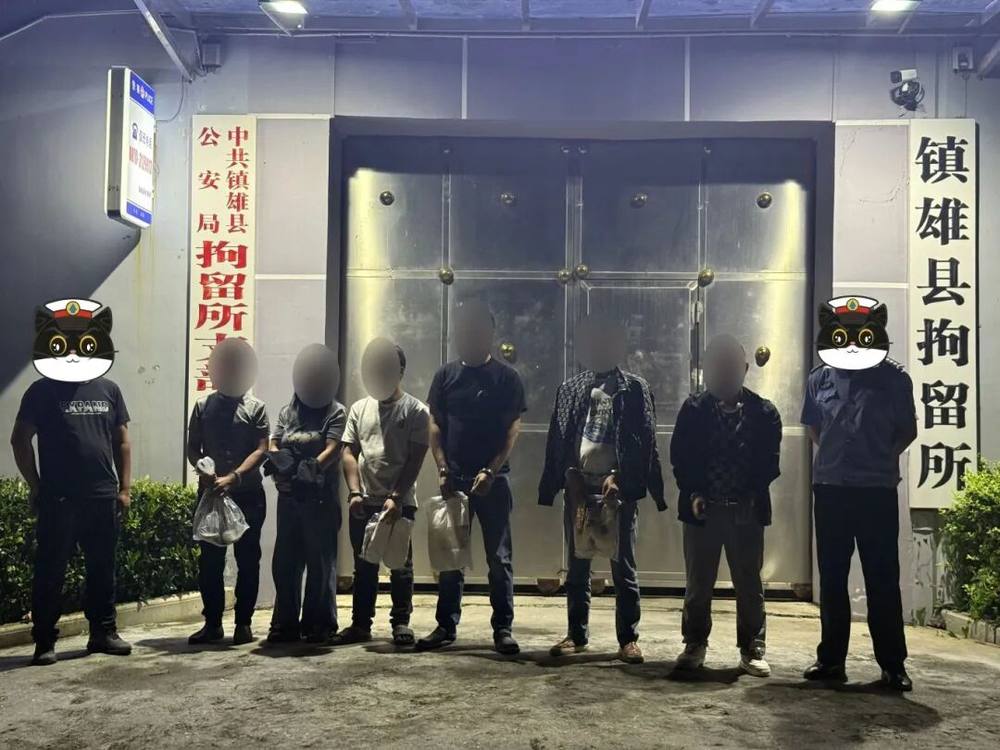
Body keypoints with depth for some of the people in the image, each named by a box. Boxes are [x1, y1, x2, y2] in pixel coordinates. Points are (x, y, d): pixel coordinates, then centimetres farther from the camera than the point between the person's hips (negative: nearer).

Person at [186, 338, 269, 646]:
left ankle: (243, 623, 9)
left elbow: (261, 450, -5)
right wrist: (204, 471, -13)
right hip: (210, 493, 2)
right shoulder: (203, 406, 9)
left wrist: (233, 477, -19)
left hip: (248, 494, -2)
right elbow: (193, 448, 8)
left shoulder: (255, 408, 3)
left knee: (248, 559, 2)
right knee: (209, 560, 3)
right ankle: (212, 623, 11)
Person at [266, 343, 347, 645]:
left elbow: (333, 449, -10)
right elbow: (273, 446, 9)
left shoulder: (336, 412, 2)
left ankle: (319, 623, 8)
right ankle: (285, 623, 16)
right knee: (285, 561, 7)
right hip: (289, 497, 5)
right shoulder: (288, 411, 17)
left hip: (321, 498, -5)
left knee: (320, 562, 1)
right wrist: (279, 469, -12)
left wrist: (310, 471, -23)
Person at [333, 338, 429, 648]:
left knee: (401, 565, 1)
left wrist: (396, 497, -14)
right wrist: (355, 492, -5)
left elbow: (415, 459, -5)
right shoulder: (359, 409, 12)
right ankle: (361, 623, 16)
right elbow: (349, 453, 8)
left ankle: (401, 623, 9)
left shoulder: (416, 411, 0)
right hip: (363, 503, 3)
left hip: (400, 502, -3)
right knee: (364, 566, 9)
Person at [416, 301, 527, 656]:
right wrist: (443, 470, -4)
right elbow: (435, 425, 7)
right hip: (454, 479, 3)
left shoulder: (506, 377, 0)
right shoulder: (446, 375, 8)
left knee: (499, 558, 1)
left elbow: (512, 430, -4)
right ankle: (446, 626, 16)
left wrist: (490, 472, -14)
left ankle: (502, 629, 7)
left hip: (493, 480, -3)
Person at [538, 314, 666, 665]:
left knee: (622, 566, 1)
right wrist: (571, 477, -4)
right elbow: (558, 439, 7)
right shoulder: (570, 388, 11)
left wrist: (618, 477, -14)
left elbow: (643, 441, -5)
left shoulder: (634, 389, 2)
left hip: (617, 487, -3)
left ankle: (629, 638, 7)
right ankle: (576, 634, 18)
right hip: (578, 485, 3)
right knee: (577, 566, 9)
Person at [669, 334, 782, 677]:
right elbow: (680, 456, 2)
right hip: (702, 507, 0)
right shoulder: (693, 409, 2)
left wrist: (752, 495, -10)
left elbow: (769, 463, 0)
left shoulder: (763, 413, 1)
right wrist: (693, 494, -7)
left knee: (749, 584, 7)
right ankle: (695, 645, 21)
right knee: (698, 583, 9)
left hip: (746, 510, 0)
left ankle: (752, 650, 18)